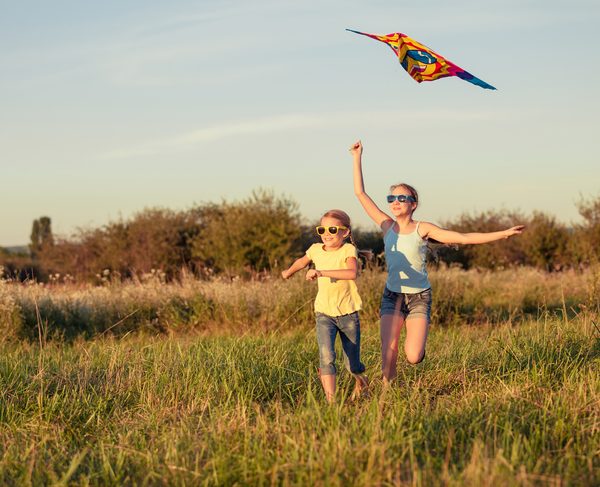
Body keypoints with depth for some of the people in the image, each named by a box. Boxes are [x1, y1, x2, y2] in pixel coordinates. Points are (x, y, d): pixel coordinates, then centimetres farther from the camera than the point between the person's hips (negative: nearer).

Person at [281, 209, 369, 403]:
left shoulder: (348, 250, -13)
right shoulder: (316, 250, 1)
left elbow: (352, 273, -34)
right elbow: (302, 261, 26)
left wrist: (322, 272, -40)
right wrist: (289, 272, 45)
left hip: (348, 314, -2)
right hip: (324, 314, 2)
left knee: (352, 365, 9)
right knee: (326, 357, -21)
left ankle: (361, 381, 44)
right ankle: (331, 400, -21)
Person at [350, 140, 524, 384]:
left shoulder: (422, 229, -5)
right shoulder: (387, 226, 2)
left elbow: (463, 238, -8)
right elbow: (360, 193, 1)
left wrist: (503, 233, -13)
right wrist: (357, 158, -1)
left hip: (419, 297, -2)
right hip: (392, 295, 2)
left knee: (413, 356, -13)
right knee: (388, 351, -13)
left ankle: (417, 342, 23)